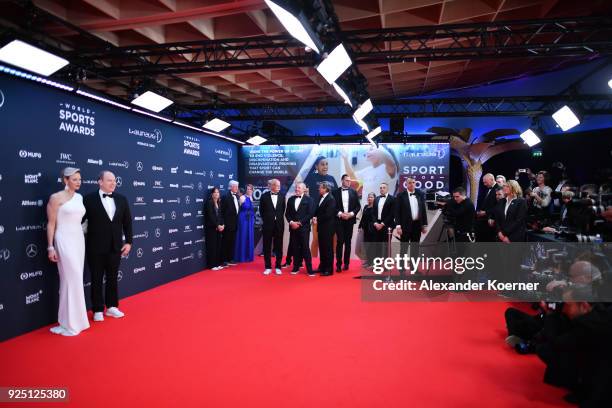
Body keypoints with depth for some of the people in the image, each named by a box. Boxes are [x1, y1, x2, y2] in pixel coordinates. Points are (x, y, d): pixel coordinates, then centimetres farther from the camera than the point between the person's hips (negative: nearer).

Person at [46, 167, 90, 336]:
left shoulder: (80, 197, 10)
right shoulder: (56, 198, -8)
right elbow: (51, 224, -8)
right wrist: (50, 247, -11)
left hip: (79, 240, 7)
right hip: (64, 241, -7)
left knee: (75, 280, 10)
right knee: (73, 280, -6)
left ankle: (73, 319, 20)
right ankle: (72, 322, 4)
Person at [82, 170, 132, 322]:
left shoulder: (121, 199, 4)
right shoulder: (89, 199, -8)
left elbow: (127, 222, 7)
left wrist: (128, 242, 3)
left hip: (115, 247, 4)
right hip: (96, 247, -3)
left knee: (112, 278, 14)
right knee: (97, 279, 8)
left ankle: (111, 307, 27)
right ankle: (98, 310, 20)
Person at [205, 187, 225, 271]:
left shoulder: (219, 203, 14)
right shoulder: (209, 202, -6)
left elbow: (221, 215, 12)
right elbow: (210, 216, -13)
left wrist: (222, 225, -2)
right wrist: (217, 225, -15)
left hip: (219, 227, 7)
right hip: (211, 227, -7)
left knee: (218, 246, 8)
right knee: (212, 246, -4)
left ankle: (217, 264, 14)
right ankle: (212, 265, 0)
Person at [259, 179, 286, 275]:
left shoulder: (282, 196, 4)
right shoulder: (264, 196, -1)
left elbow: (283, 209, 11)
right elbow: (261, 210, 6)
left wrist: (279, 218, 6)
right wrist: (265, 220, 6)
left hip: (279, 224, 1)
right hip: (268, 224, -1)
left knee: (278, 246, 5)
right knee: (267, 246, 3)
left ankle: (278, 267, 13)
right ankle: (268, 267, 12)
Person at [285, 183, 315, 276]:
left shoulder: (308, 200, 1)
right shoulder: (291, 199, 13)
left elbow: (310, 214, -6)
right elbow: (287, 213, 11)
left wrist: (300, 223, -12)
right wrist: (291, 222, -6)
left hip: (304, 227, -4)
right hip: (293, 227, 4)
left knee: (305, 248, -5)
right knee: (295, 248, 6)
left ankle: (309, 269, -1)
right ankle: (296, 267, 13)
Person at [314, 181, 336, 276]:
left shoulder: (331, 199, -14)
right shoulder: (321, 197, 12)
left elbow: (328, 214, -20)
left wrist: (318, 219, -13)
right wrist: (315, 217, -2)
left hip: (327, 228, -8)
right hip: (321, 227, 8)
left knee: (328, 248, -1)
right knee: (321, 247, 13)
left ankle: (329, 269, 7)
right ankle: (322, 267, 23)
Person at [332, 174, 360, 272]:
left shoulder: (354, 192, 9)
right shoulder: (335, 192, 2)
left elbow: (358, 206, 7)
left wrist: (351, 214, -9)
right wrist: (340, 214, -13)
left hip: (350, 219, 2)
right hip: (339, 220, -2)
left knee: (348, 242, 7)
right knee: (339, 241, -7)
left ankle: (346, 263, 13)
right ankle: (338, 264, -4)